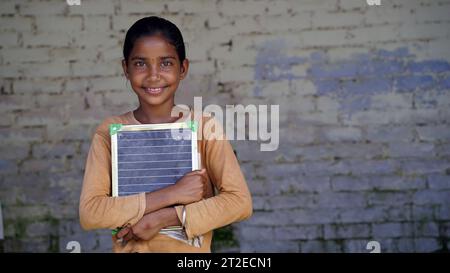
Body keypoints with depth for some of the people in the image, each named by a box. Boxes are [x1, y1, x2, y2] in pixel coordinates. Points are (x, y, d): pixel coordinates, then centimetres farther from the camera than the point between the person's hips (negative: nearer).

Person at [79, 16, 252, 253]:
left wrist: (159, 219, -18)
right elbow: (89, 213, -13)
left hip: (191, 249, 0)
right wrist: (172, 193, -19)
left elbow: (240, 202, -12)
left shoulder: (204, 126, -5)